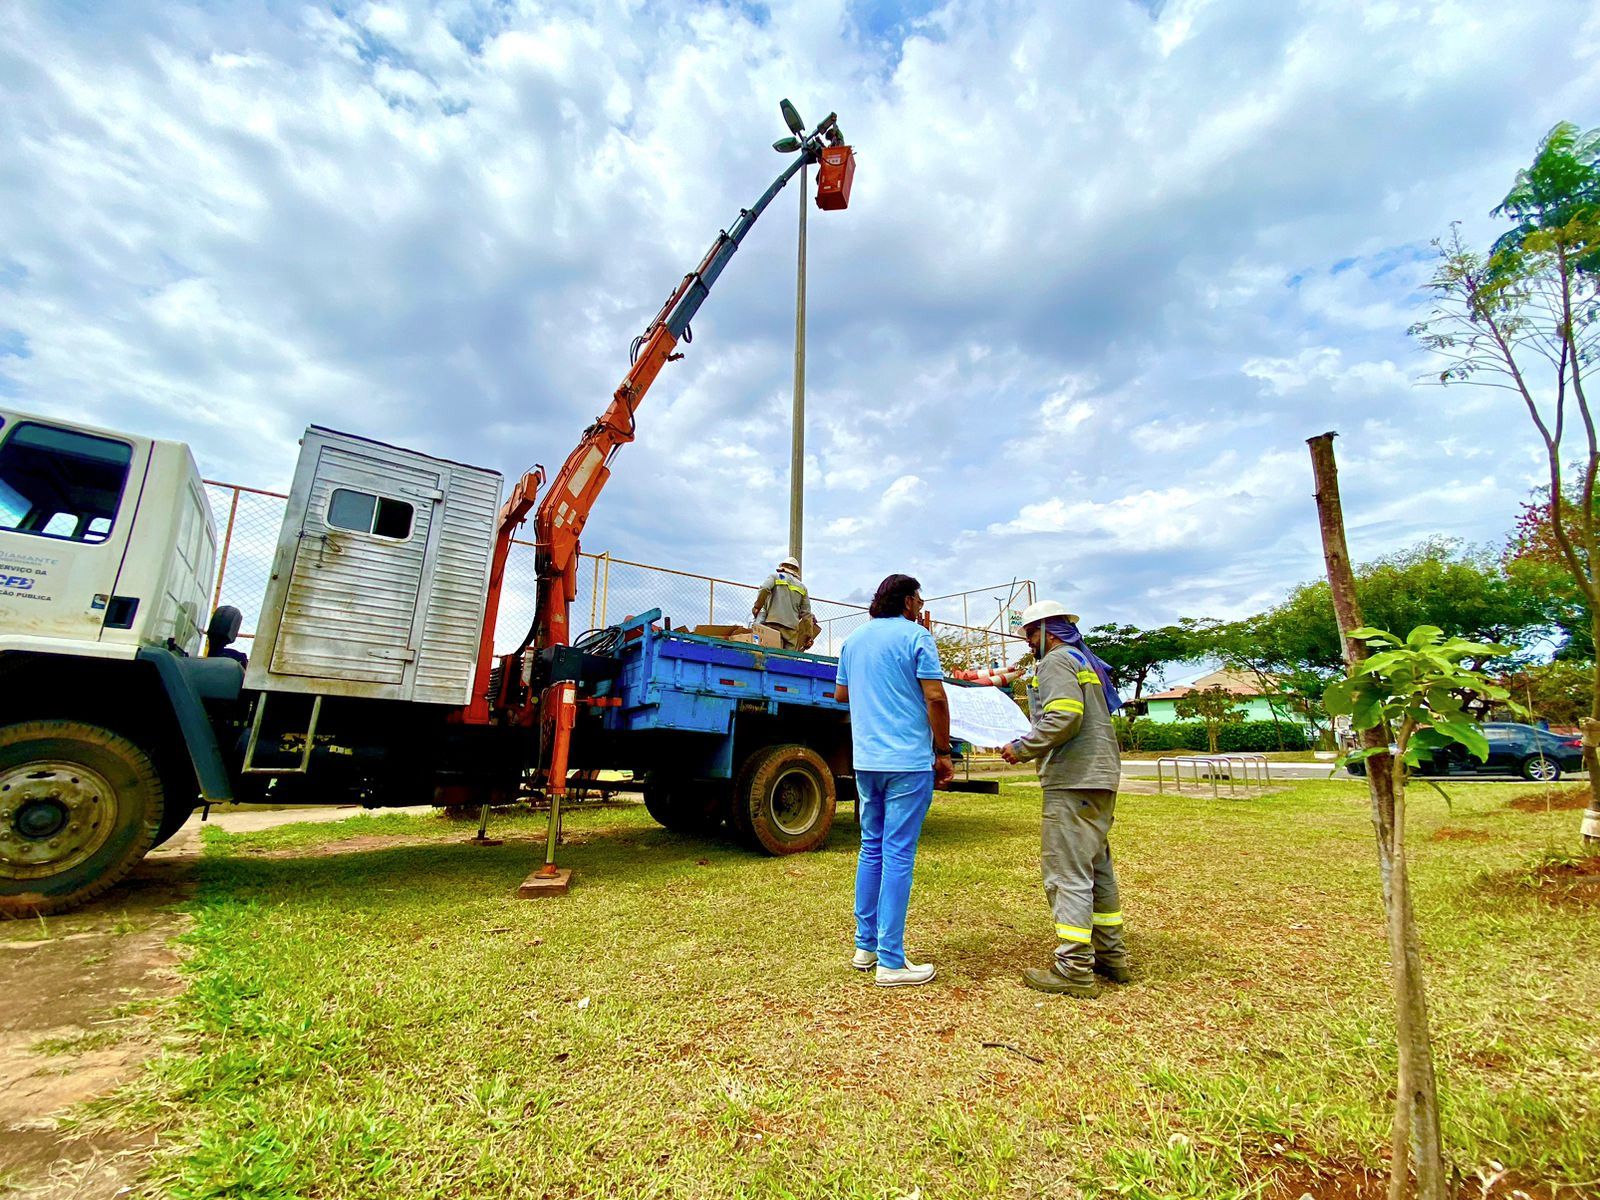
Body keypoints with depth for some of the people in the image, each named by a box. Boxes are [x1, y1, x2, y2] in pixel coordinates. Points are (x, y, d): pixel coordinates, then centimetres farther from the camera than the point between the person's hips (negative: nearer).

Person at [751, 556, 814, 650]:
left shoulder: (775, 576, 15)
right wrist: (809, 636, 15)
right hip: (792, 626, 3)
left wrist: (757, 607, -2)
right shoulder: (802, 587, 22)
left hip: (773, 622, -3)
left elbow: (765, 589, -8)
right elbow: (806, 614, 16)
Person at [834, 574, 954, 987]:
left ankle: (865, 947, 23)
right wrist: (943, 752, -4)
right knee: (898, 856, -1)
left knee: (872, 849, 16)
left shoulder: (853, 639, 13)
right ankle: (891, 962, 6)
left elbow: (840, 694, 22)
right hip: (908, 761, -6)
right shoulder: (916, 636, -6)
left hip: (865, 760, 6)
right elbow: (935, 697, -13)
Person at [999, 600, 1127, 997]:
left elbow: (1063, 717, -21)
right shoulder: (1088, 662, 22)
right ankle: (1111, 956, 27)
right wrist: (1030, 748, 19)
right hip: (1102, 777, 11)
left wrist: (1022, 748, -11)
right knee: (1097, 867, 18)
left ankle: (1074, 968, -2)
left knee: (1067, 871, -6)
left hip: (1073, 779, -10)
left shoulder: (1056, 661, -8)